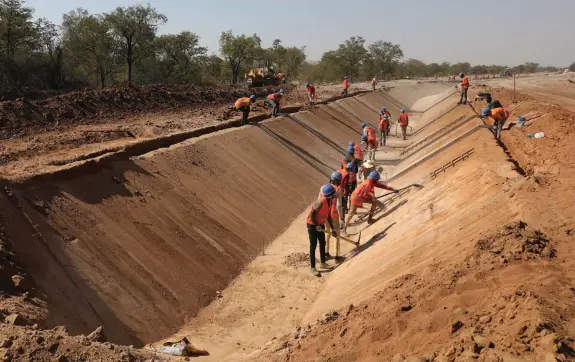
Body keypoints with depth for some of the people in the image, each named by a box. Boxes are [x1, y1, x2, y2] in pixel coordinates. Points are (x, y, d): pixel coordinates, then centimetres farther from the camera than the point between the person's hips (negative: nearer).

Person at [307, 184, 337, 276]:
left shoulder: (330, 201, -1)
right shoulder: (321, 201, -28)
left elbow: (328, 216, 8)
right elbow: (312, 214, -24)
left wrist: (333, 228, 7)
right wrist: (316, 226, -20)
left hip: (320, 224, 9)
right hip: (312, 225, -8)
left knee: (322, 243, 16)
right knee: (313, 246, -4)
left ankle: (322, 263, 31)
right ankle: (313, 267, 2)